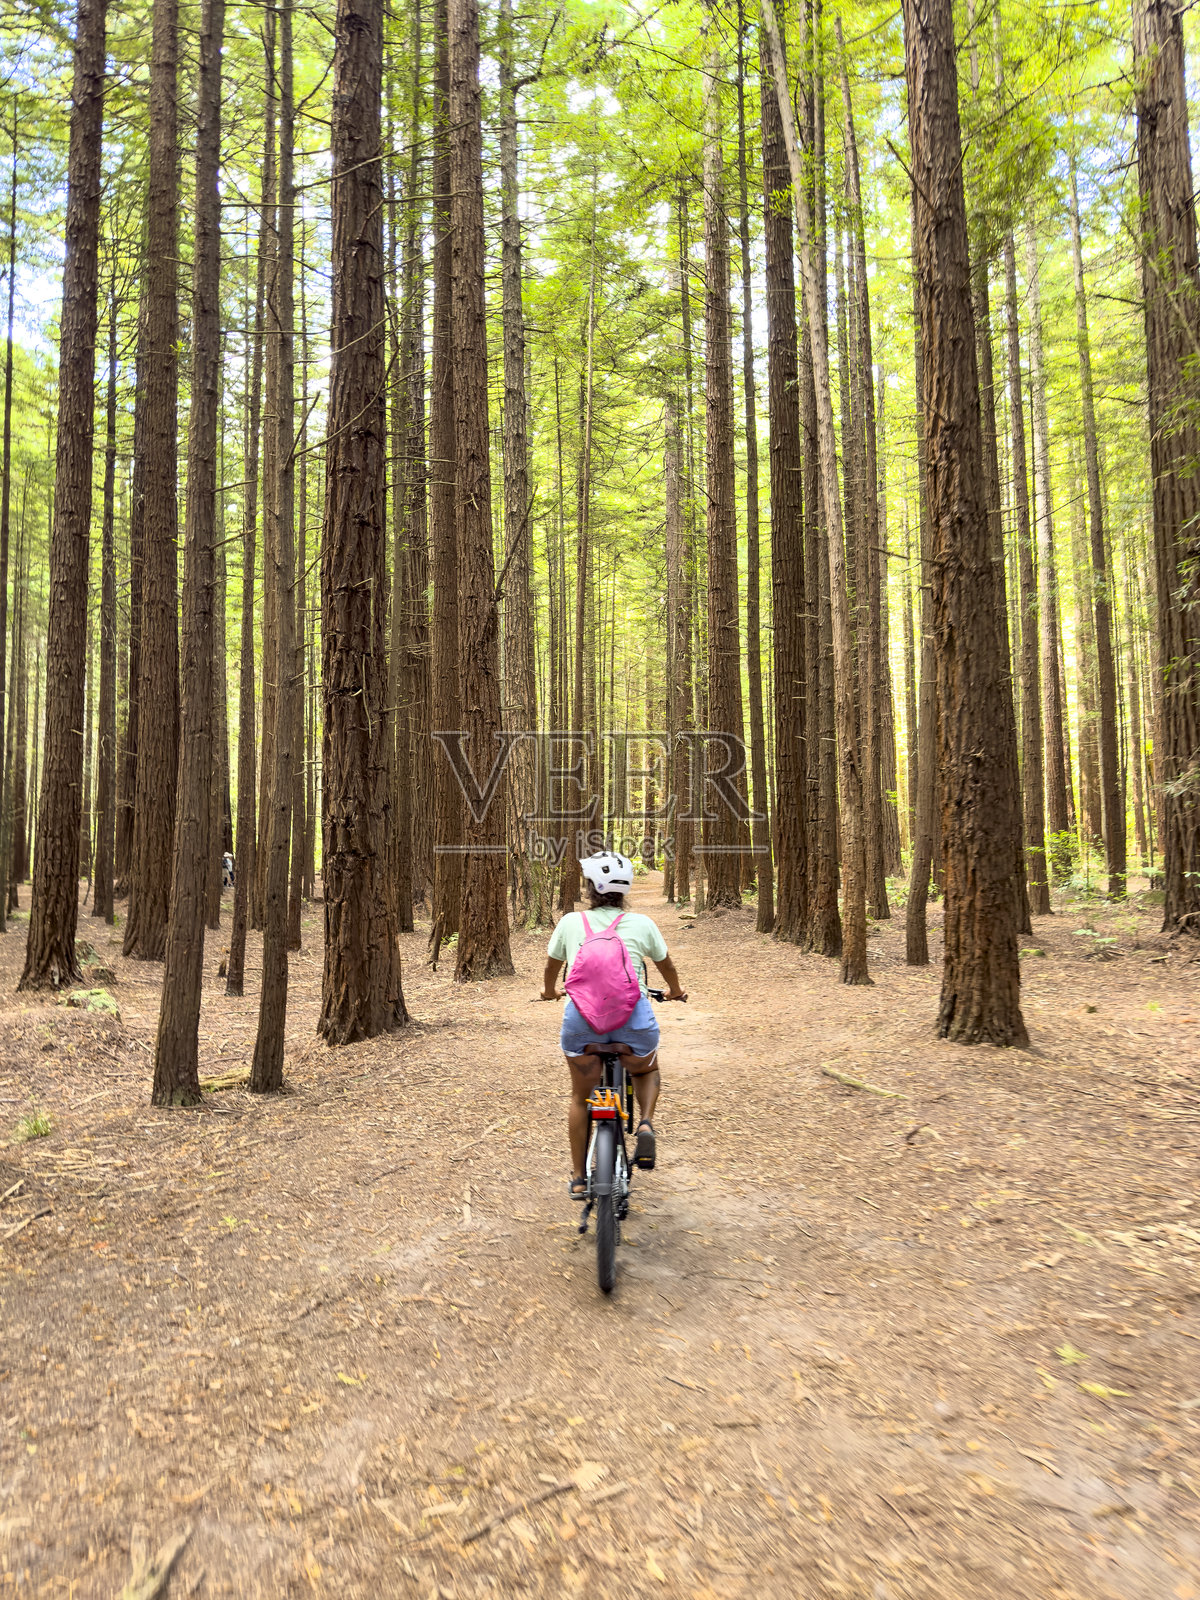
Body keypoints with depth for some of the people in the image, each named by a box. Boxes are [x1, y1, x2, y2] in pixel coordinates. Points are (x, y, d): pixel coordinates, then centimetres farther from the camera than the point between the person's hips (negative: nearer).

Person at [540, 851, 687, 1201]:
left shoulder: (570, 922, 9)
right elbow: (667, 966, 24)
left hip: (582, 1018, 0)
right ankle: (646, 1124, 5)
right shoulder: (641, 923, 8)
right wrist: (675, 991, 46)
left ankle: (578, 1178, 30)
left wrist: (550, 992, 47)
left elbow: (551, 968, 25)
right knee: (647, 1071, 32)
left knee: (580, 1096, 24)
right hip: (632, 1016, 0)